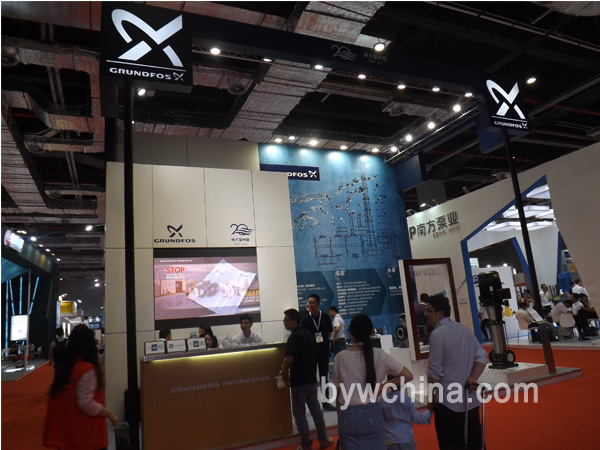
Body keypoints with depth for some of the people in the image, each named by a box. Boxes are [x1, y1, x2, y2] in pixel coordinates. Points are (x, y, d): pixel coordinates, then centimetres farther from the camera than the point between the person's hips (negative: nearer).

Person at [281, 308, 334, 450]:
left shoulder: (294, 337, -18)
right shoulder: (307, 334, 8)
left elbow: (288, 359, -28)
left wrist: (284, 374, -11)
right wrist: (288, 367, 17)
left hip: (299, 381, -8)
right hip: (311, 378, 8)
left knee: (299, 413, 5)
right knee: (316, 409, 16)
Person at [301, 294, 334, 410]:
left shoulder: (325, 318, -2)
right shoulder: (305, 320, -6)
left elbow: (329, 332, 9)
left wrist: (322, 340, 0)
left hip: (323, 351, 2)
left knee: (324, 377, 12)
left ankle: (325, 402, 24)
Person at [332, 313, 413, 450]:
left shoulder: (340, 358, -8)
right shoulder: (379, 355, -8)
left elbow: (337, 391, 0)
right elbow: (408, 376, -6)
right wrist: (383, 386, -2)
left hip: (348, 415, 0)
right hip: (372, 414, 0)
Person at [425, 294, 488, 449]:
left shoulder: (438, 334, -15)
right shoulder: (465, 329, 7)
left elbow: (435, 371, -15)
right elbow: (482, 356, 5)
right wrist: (473, 378, -1)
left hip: (447, 402, -7)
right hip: (470, 399, 7)